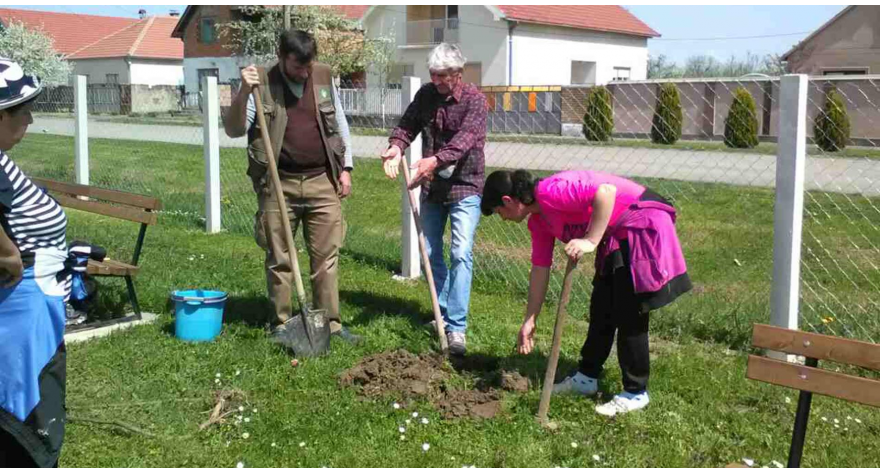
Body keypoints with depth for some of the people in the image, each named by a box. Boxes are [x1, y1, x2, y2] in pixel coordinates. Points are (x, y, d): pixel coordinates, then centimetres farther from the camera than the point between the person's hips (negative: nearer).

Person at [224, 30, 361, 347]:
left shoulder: (324, 77, 6)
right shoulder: (262, 84, -4)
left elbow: (340, 124, 14)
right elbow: (234, 130, -9)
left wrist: (345, 169, 10)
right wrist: (244, 92, -23)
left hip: (323, 182, 2)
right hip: (278, 184, -2)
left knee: (326, 256, 5)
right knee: (279, 259, 5)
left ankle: (330, 322, 13)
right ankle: (281, 324, 17)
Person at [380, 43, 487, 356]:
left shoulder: (474, 99, -14)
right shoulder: (426, 94, 3)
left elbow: (465, 138, -28)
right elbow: (407, 124, 3)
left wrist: (436, 160, -43)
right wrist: (396, 146, -21)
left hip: (463, 188, -6)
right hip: (432, 188, 6)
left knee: (461, 254, -13)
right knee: (431, 253, 12)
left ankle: (456, 327, -12)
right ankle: (444, 313, 28)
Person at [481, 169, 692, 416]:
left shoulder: (549, 192, -23)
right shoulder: (538, 221, 7)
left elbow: (607, 191, -34)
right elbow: (540, 269, 12)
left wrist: (591, 241, -30)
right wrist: (530, 320, 15)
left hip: (644, 227, -10)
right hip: (618, 238, 10)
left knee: (629, 315, -5)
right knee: (601, 310, 17)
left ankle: (635, 393, 8)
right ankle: (586, 378, 30)